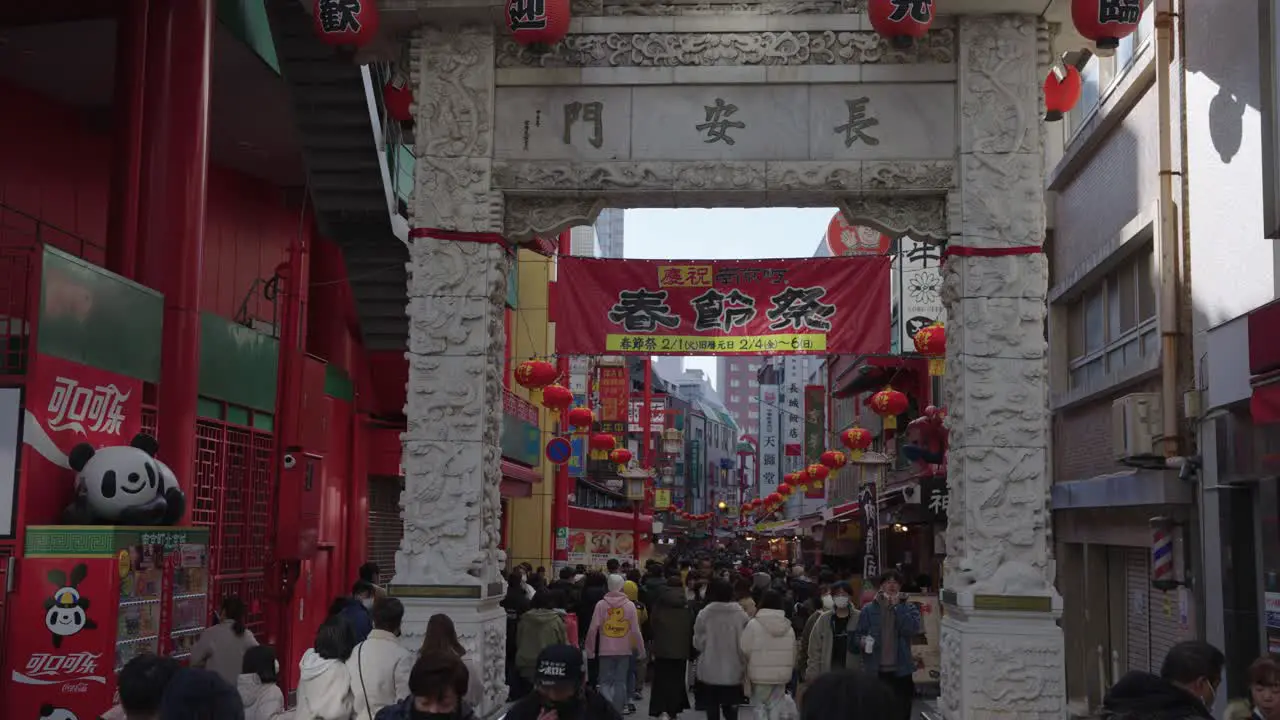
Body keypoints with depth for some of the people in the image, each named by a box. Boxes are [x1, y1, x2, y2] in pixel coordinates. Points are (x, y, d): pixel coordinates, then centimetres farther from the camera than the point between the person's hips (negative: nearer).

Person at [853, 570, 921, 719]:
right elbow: (858, 634, 5)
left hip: (901, 671, 0)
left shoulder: (909, 607, 5)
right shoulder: (869, 609, 4)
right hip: (875, 671, 0)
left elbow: (912, 629, -13)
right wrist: (862, 640, -18)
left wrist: (897, 607, -13)